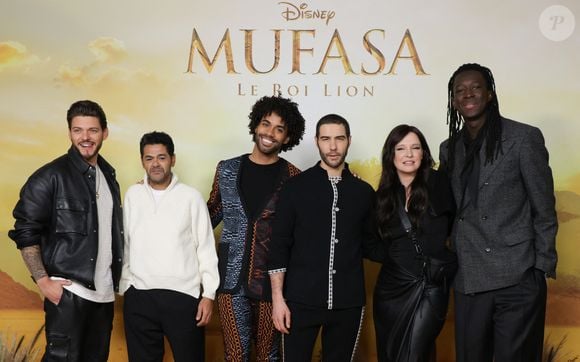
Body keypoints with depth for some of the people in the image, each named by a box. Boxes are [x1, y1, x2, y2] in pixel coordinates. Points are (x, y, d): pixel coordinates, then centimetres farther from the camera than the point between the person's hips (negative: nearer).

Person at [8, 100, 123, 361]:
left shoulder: (108, 175, 11)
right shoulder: (50, 176, -8)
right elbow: (25, 232, -9)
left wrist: (115, 278, 11)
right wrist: (43, 281, -15)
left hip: (104, 292, 6)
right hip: (68, 292, -6)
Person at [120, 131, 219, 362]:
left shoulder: (191, 197, -2)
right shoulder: (133, 195, 5)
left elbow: (206, 248, 0)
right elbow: (125, 244, 10)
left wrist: (208, 294, -4)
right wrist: (124, 287, 8)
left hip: (183, 295, -2)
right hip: (139, 296, 2)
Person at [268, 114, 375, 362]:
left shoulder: (364, 192, 7)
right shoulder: (295, 187, 0)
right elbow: (279, 246, -2)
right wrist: (278, 298, -6)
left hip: (348, 303, 2)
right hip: (302, 300, -2)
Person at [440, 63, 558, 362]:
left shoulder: (524, 138, -2)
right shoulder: (449, 149, 12)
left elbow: (543, 210, -2)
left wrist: (542, 268, -6)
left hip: (519, 278, -4)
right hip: (469, 281, 5)